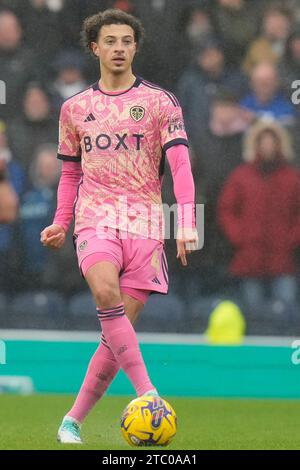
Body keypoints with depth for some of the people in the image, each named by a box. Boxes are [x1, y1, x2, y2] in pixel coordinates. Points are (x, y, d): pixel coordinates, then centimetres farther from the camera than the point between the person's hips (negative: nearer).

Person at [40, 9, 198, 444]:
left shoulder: (160, 102, 5)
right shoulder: (75, 108, 14)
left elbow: (180, 164, -3)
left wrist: (187, 222, -16)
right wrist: (60, 223, 9)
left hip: (145, 223, 0)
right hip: (96, 218, 0)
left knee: (118, 330, -5)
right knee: (106, 292, -31)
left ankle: (74, 421, 7)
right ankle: (147, 392, -31)